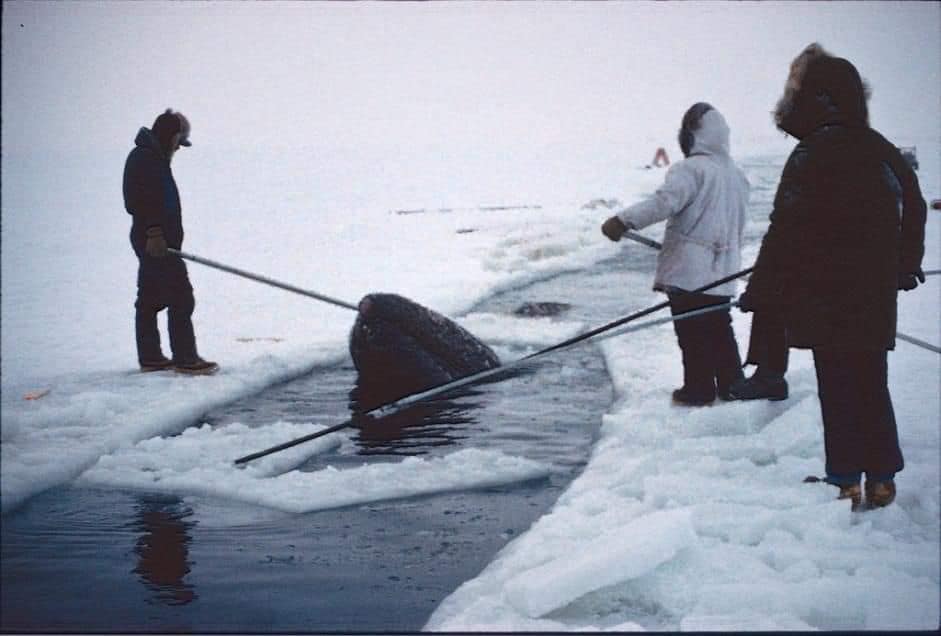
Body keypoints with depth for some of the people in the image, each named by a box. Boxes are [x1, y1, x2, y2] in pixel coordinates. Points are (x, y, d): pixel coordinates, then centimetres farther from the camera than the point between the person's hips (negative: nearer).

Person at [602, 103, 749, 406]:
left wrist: (624, 220, -33)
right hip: (723, 271, 7)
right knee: (719, 328, 17)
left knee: (693, 331, 1)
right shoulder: (736, 174, 13)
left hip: (689, 270, -7)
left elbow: (665, 201, -29)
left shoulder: (690, 169, -13)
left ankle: (698, 389, 5)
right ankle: (731, 384, 22)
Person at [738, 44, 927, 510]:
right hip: (876, 297, 7)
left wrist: (761, 293, -10)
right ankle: (881, 479, 21)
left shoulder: (814, 154, -15)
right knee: (871, 385, 15)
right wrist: (906, 266, 34)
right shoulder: (880, 150, 9)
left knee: (839, 389, -1)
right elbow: (913, 206, 21)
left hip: (829, 299, -7)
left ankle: (845, 483, 4)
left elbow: (788, 229, -17)